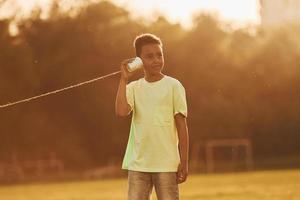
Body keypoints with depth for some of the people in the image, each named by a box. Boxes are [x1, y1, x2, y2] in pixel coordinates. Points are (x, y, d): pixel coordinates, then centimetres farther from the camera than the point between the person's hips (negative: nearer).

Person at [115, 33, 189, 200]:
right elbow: (121, 111, -12)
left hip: (167, 164, -3)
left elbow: (182, 125, 0)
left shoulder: (173, 86, 0)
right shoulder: (134, 87, 7)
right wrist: (124, 79, -7)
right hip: (137, 164, 3)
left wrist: (184, 162, -4)